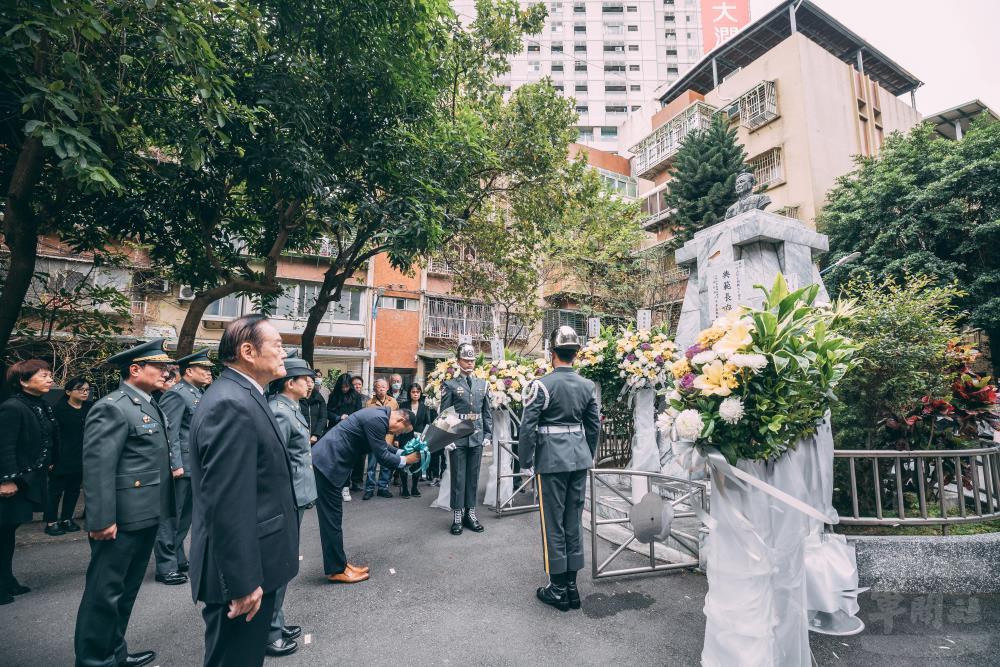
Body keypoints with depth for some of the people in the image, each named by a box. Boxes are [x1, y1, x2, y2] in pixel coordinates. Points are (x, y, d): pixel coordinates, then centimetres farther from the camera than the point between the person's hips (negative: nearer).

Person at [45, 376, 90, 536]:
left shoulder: (89, 409, 5)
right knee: (56, 490, 5)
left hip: (81, 458, 5)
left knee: (74, 489, 12)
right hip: (62, 459, -5)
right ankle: (51, 522, 16)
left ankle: (67, 519, 24)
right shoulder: (58, 409, -9)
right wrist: (51, 459, -14)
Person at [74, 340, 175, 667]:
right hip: (121, 519, -9)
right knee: (105, 591, 5)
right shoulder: (112, 408, -17)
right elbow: (97, 468, -21)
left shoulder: (150, 406, 12)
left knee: (126, 590, 20)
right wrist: (102, 520, -23)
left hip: (146, 516, 10)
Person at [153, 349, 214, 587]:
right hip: (180, 466, -9)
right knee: (171, 516, 3)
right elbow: (170, 432, -18)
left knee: (185, 515, 18)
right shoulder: (176, 394, -14)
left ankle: (178, 559, 31)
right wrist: (175, 465, -19)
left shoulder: (200, 393, 13)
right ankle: (166, 567, 13)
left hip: (194, 467, 9)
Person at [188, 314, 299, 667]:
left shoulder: (241, 397, 8)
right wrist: (244, 581, -21)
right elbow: (228, 505, -27)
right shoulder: (231, 404, -24)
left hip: (251, 564, 10)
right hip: (241, 572, -10)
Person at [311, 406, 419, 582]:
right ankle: (336, 570, 12)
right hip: (327, 462, -10)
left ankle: (338, 563, 25)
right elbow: (382, 457, -17)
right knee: (332, 517, 0)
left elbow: (381, 449, 21)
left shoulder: (378, 415, 10)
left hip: (328, 460, 10)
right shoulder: (377, 419, -21)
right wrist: (406, 460, -3)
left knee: (333, 517, 15)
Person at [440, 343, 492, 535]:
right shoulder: (450, 384, -1)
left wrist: (488, 434, 4)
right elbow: (444, 414, -4)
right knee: (458, 476, 4)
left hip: (477, 437, 3)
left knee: (473, 476, 11)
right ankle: (457, 515, 14)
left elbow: (487, 412, 12)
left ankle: (470, 513, 22)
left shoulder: (483, 384, 9)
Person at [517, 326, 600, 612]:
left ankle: (557, 588, 18)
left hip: (551, 459, -5)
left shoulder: (542, 384, -12)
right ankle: (571, 585, 25)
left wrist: (526, 461, -2)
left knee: (553, 522, 6)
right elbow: (594, 425, 10)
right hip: (579, 456, 5)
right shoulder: (587, 385, 4)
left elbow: (527, 427, -13)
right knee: (574, 520, 14)